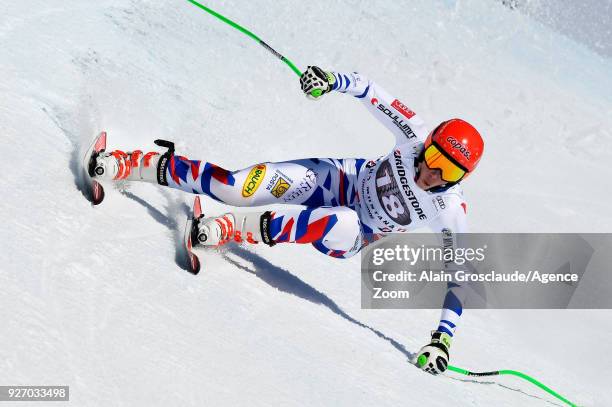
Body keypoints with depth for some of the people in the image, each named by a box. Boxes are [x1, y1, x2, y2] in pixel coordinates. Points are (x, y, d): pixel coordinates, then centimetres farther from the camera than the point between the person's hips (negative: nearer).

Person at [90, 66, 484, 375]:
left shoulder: (450, 213, -24)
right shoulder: (417, 137, -22)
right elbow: (372, 93, -16)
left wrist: (443, 338, -27)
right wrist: (336, 81, -34)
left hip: (355, 237, -1)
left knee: (341, 225, -43)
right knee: (234, 188, -19)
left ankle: (231, 230, -30)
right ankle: (129, 164, -6)